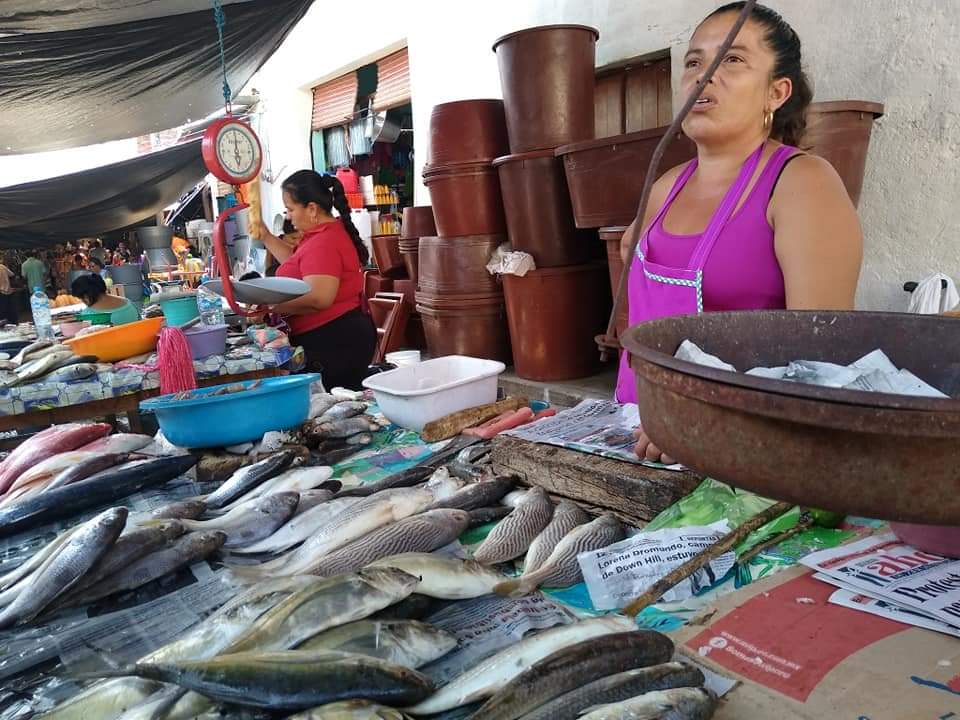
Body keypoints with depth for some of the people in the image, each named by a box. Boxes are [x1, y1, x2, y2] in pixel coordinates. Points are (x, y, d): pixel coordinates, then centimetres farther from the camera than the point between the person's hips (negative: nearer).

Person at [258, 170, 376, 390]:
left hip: (334, 341, -11)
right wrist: (266, 238, 19)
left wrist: (270, 307, -21)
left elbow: (319, 299, -29)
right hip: (339, 336, 11)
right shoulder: (326, 234, 15)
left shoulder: (323, 243, -19)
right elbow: (299, 265, 27)